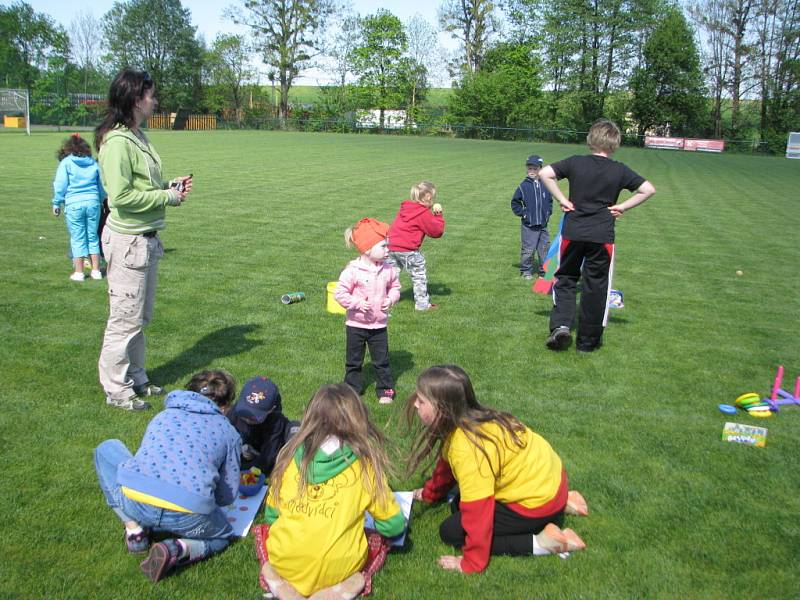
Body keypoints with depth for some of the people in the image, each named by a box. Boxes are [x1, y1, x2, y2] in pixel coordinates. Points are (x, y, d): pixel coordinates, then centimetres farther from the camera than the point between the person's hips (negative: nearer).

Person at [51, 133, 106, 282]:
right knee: (93, 237, 12)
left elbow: (60, 185, -4)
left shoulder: (65, 163, 1)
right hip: (93, 202, 3)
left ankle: (79, 272, 7)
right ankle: (96, 270, 13)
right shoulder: (94, 164, 11)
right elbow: (102, 187, 15)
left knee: (77, 238, 4)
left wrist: (56, 203, 6)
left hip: (73, 204, -3)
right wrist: (100, 201, 29)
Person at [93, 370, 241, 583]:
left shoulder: (163, 415, 27)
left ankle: (134, 528, 18)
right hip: (188, 518, -2)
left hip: (134, 502, 2)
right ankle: (178, 550, 0)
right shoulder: (228, 432, 20)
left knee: (106, 449, 31)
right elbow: (228, 496, 21)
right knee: (223, 536, 33)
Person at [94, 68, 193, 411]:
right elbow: (121, 196, -22)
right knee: (126, 318, 1)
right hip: (128, 240, -10)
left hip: (147, 238, 10)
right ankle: (116, 390, 16)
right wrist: (167, 197, -14)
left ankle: (136, 379, 33)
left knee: (141, 317, 18)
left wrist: (170, 187, 3)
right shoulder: (117, 142, -18)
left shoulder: (138, 137, 10)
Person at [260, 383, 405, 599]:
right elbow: (393, 526, 3)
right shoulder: (365, 464, -5)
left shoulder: (290, 456, 1)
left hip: (286, 566, 2)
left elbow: (271, 516, 12)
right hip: (336, 571, -1)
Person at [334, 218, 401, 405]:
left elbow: (395, 287, 11)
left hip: (379, 325, 3)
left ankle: (385, 390, 21)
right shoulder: (352, 271, -17)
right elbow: (340, 293, -14)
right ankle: (352, 388, 27)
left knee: (382, 360, 10)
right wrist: (357, 303, -22)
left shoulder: (388, 270, -4)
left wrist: (391, 299, -8)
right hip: (356, 324, -3)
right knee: (354, 361, 12)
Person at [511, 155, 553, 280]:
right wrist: (523, 213, -3)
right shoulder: (524, 186, -5)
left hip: (543, 224, 4)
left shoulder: (545, 185, 4)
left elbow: (550, 201, 19)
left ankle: (544, 271, 20)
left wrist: (548, 212, 8)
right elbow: (514, 202, 3)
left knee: (545, 248, 9)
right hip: (529, 225, -4)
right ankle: (526, 271, 13)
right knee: (528, 249, -2)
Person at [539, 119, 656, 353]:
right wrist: (623, 206, 3)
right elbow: (648, 189, -1)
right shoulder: (619, 170, 0)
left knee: (565, 279, 17)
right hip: (602, 236, 0)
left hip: (572, 233, 1)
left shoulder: (574, 163, 0)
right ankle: (587, 341, 17)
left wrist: (561, 199, -2)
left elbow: (544, 173, -7)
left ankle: (561, 325, -3)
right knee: (596, 287, 9)